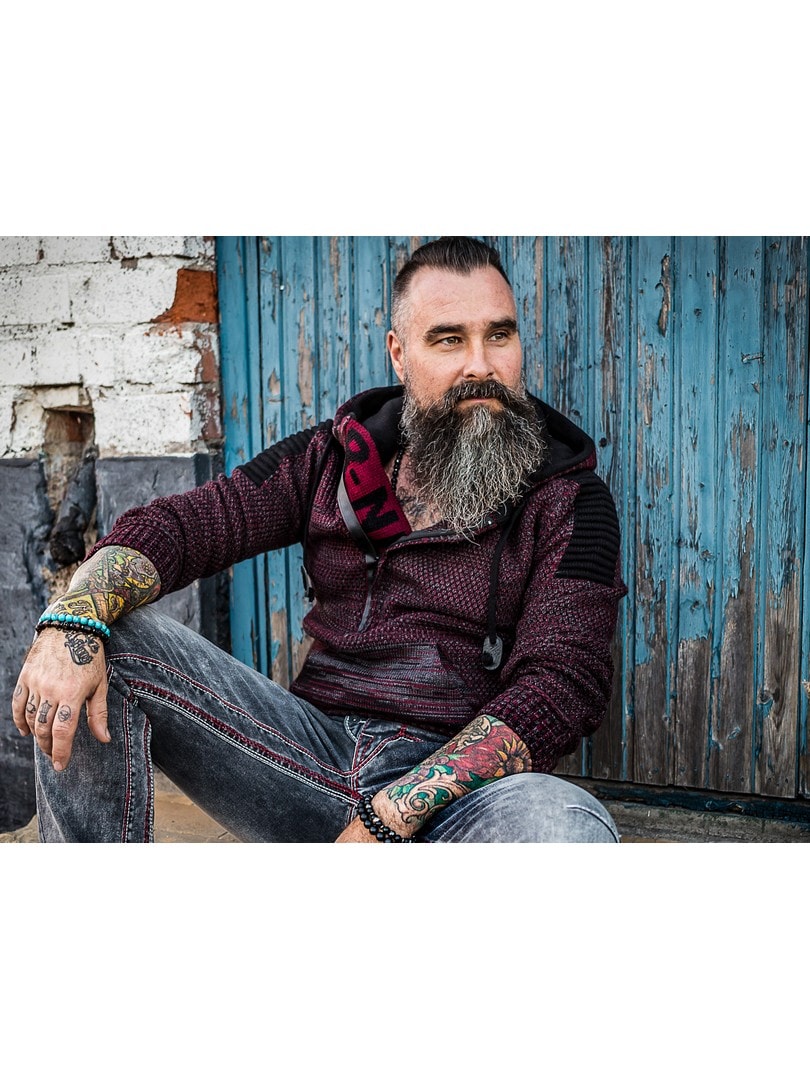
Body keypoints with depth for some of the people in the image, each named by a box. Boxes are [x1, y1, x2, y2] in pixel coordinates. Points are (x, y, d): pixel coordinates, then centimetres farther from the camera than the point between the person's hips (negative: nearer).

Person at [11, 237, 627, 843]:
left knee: (573, 827, -37)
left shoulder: (567, 499, 0)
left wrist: (388, 818, -22)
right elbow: (184, 524, 1)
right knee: (107, 635, -12)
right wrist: (74, 621, -23)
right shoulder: (335, 457, 10)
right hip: (318, 746, 3)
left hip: (461, 790, -2)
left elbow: (562, 682, -12)